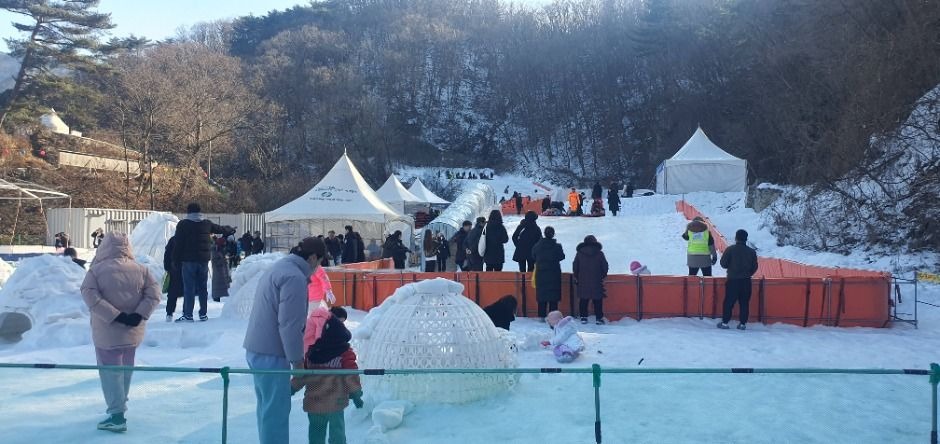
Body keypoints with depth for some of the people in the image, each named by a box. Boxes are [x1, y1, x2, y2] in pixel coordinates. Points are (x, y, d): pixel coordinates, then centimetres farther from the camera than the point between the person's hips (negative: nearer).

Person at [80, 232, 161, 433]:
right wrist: (140, 315, -12)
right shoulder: (140, 270, -1)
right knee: (125, 368, 19)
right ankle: (120, 405, 34)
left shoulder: (96, 270, -10)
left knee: (110, 370, 2)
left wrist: (115, 316, -20)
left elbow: (90, 296, -19)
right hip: (133, 333, 4)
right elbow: (154, 293, -7)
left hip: (107, 333, -4)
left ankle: (117, 415, -3)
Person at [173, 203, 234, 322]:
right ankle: (203, 314, 13)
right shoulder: (207, 224, 7)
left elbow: (178, 244, -6)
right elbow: (220, 229, 25)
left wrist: (176, 259, -2)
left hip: (188, 260, -3)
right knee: (203, 287, 10)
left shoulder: (183, 224, -3)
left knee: (189, 288, -2)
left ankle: (188, 315, -3)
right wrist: (231, 230, 45)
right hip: (203, 260, 3)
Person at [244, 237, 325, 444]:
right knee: (276, 410, -2)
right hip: (271, 354, -10)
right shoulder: (295, 277, -18)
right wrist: (297, 358, -12)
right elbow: (289, 324, -21)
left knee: (267, 407, 20)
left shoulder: (277, 268, 15)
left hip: (256, 349, 10)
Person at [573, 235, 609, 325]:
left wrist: (576, 277, 14)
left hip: (583, 281, 1)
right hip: (597, 281, -1)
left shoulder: (579, 253, 0)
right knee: (597, 300, 4)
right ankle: (599, 318, 4)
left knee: (583, 300, 8)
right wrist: (603, 276, 16)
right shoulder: (600, 253, -3)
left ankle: (583, 317, 6)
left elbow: (575, 267, 3)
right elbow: (605, 267, 1)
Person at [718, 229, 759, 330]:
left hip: (732, 280, -2)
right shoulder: (752, 252, 1)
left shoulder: (730, 249, -9)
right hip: (746, 281, 3)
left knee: (729, 302, 4)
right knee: (744, 303, 9)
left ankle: (724, 322, 5)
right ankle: (743, 323, 10)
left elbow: (723, 264, -6)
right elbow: (754, 267, 7)